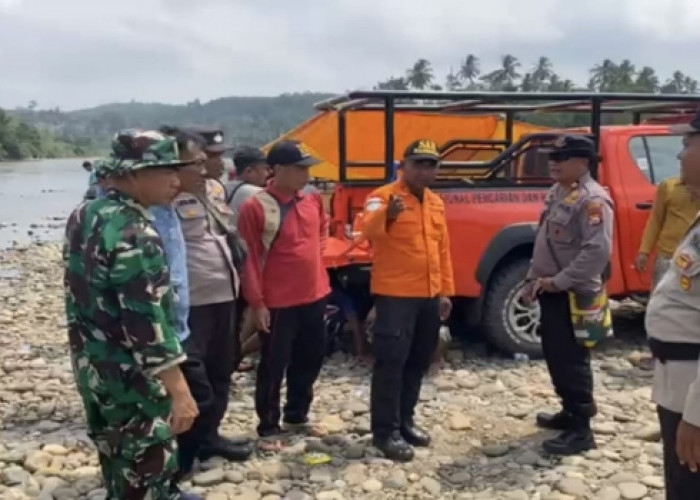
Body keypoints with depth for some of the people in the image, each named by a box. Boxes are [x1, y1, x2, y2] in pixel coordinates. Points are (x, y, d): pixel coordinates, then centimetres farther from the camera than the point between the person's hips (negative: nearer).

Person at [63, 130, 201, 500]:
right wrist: (178, 390, -27)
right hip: (128, 372, -9)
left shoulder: (84, 216, 4)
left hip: (91, 363, 9)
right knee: (145, 461, 4)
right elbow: (147, 320, -29)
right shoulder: (134, 233, -25)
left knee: (121, 456, 23)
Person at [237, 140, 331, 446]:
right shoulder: (255, 207, -15)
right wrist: (256, 302, -15)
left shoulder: (313, 201, 4)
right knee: (273, 366, 4)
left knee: (311, 359, 17)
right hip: (278, 302, -7)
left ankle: (296, 416, 34)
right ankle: (268, 427, 19)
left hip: (314, 296, 7)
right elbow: (250, 258, -14)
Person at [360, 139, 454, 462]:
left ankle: (405, 420, 28)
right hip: (395, 295, -7)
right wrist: (387, 214, -50)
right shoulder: (383, 197, -9)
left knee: (418, 363, 14)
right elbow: (368, 229, -29)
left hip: (429, 297, 7)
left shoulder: (436, 203, 13)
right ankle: (385, 430, 6)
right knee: (391, 363, -3)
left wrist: (445, 291, 15)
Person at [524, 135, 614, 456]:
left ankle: (581, 429, 4)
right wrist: (534, 278, 11)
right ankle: (570, 412, 32)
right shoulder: (557, 193, 13)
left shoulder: (593, 200, -18)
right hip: (551, 292, 10)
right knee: (555, 355, 17)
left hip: (572, 295, -10)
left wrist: (559, 281, -23)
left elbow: (598, 251, -27)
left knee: (571, 360, -5)